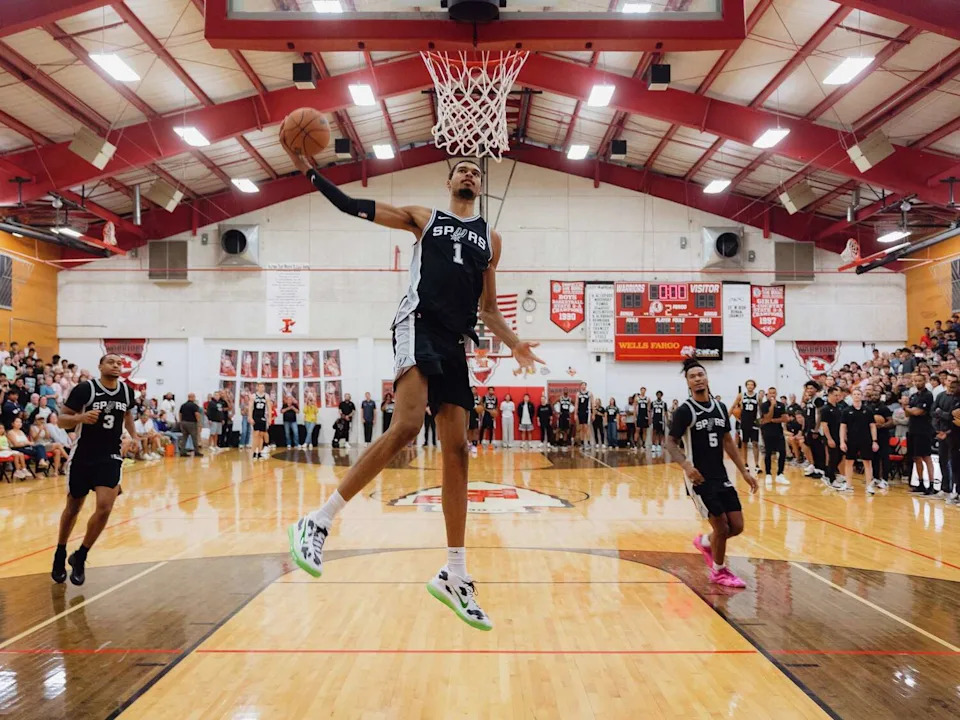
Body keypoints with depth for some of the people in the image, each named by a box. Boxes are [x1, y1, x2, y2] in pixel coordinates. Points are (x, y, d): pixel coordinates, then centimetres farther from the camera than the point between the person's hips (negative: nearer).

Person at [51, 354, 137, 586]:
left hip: (110, 457, 2)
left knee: (104, 508, -12)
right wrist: (81, 418, -29)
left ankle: (79, 558, 8)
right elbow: (62, 420, -10)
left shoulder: (127, 391, 2)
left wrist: (134, 436, 13)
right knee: (73, 508, 13)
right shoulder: (85, 389, -12)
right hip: (83, 457, -2)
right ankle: (60, 555, 36)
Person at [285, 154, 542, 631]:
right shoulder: (423, 218, 16)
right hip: (419, 325, -4)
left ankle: (454, 577, 8)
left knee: (457, 450, 0)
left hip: (455, 343, 5)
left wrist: (515, 345, 8)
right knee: (406, 426, -28)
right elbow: (351, 206, 13)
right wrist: (308, 168, 4)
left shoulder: (490, 238, 24)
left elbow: (488, 308, 24)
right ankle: (318, 523, -18)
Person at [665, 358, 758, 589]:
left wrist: (744, 471, 11)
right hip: (699, 479, -6)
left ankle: (704, 542, 34)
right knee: (722, 527, -3)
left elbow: (727, 441, 15)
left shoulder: (720, 408, 7)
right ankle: (719, 572, 21)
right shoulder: (684, 411, -11)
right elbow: (670, 443, -10)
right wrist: (686, 465, -28)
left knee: (737, 526, 5)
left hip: (721, 476, 6)